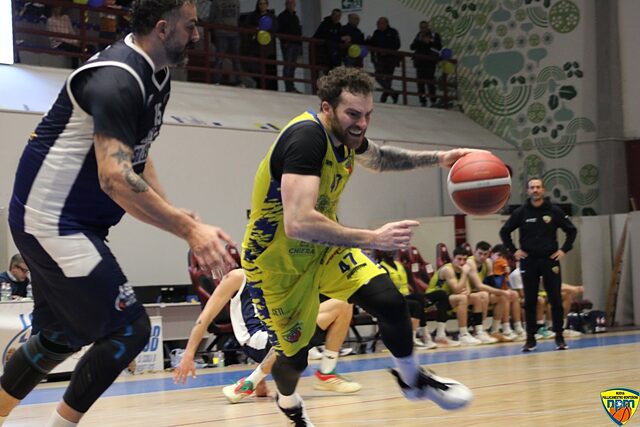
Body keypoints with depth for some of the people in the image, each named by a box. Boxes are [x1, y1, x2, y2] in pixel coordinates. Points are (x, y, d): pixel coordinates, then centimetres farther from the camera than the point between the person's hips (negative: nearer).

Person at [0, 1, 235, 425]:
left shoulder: (157, 76, 8)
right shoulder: (117, 79, -24)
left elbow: (136, 155, 19)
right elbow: (115, 177, -33)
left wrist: (177, 216, 7)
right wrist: (188, 228, -33)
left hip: (72, 223, 10)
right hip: (52, 220, -10)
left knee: (62, 335, 18)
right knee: (129, 329, -10)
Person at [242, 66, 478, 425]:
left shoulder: (346, 134, -6)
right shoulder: (306, 137, -32)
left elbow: (377, 157, 21)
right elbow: (298, 224, -43)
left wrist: (438, 159, 11)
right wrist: (372, 239, -43)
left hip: (324, 247, 7)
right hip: (277, 261, -6)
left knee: (390, 299, -12)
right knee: (294, 355, 5)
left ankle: (411, 378, 15)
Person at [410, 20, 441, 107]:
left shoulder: (434, 35, 5)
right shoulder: (418, 36, 15)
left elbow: (439, 47, -5)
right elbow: (412, 47, 6)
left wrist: (429, 42, -14)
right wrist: (419, 40, -7)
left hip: (430, 62, -4)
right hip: (419, 62, 4)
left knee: (430, 80, -10)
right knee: (420, 81, -1)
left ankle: (433, 100, -4)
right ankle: (422, 100, 2)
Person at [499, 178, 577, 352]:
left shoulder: (554, 211, 1)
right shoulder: (521, 212, 2)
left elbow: (571, 231, 9)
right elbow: (504, 232, 10)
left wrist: (564, 250, 0)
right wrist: (514, 251, 3)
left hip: (550, 260, 0)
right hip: (528, 262, 0)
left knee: (556, 300, -2)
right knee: (530, 302, 2)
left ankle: (559, 337, 6)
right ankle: (530, 339, 7)